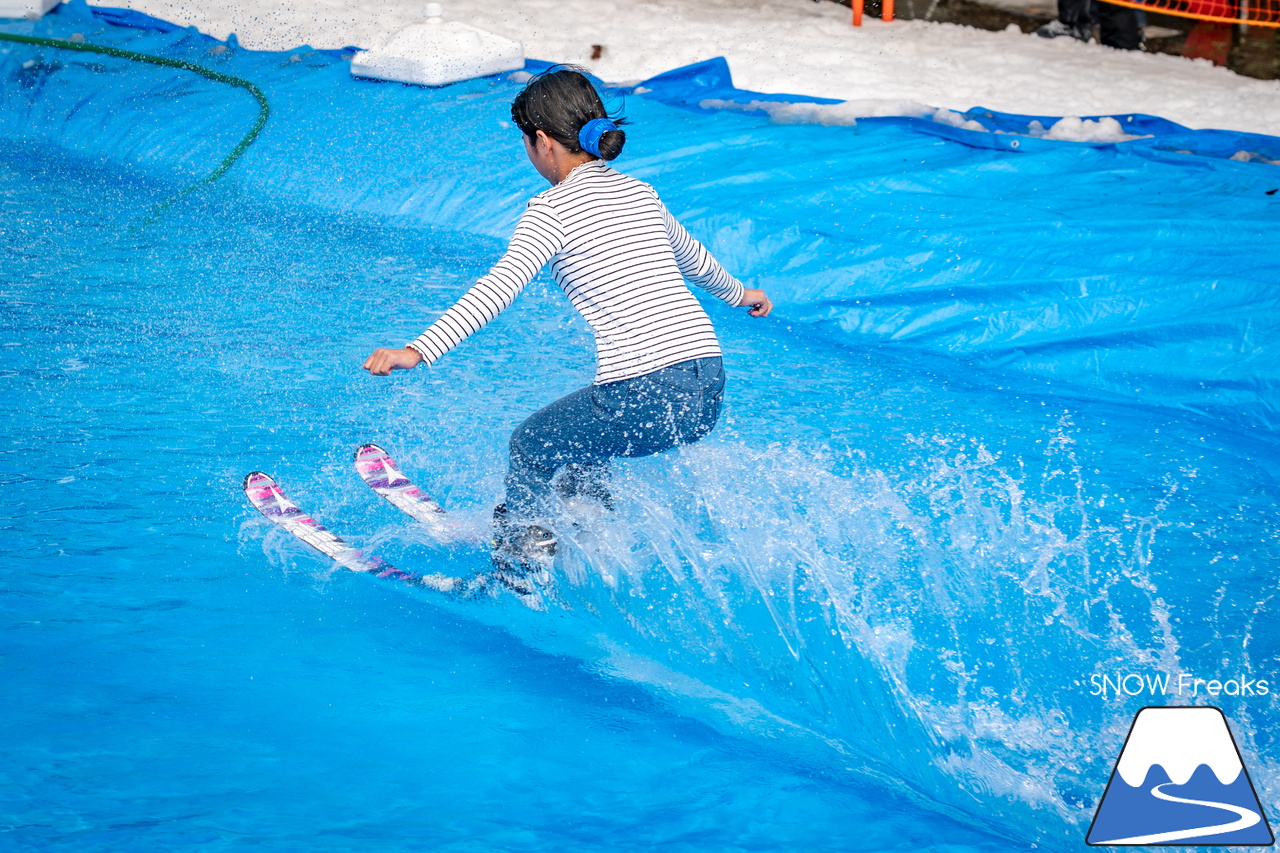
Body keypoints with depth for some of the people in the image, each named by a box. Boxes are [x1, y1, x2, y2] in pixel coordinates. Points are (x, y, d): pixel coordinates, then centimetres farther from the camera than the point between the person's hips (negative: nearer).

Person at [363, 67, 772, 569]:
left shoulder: (553, 209, -4)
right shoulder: (639, 193, 17)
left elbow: (500, 287, -18)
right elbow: (691, 256, 36)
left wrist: (419, 351, -24)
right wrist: (738, 293, 56)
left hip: (644, 399, -7)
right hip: (709, 390, 7)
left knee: (531, 445, 18)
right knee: (579, 433, 33)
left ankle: (522, 557, 27)